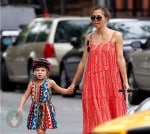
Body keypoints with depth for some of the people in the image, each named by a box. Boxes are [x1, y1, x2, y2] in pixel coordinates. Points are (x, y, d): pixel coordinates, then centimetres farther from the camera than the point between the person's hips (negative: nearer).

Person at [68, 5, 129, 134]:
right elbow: (83, 61, 15)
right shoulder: (89, 38, 11)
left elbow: (120, 59, -2)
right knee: (96, 116, -2)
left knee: (113, 114, -3)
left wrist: (125, 82, -10)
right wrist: (73, 83, 16)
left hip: (111, 79, -3)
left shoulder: (116, 36, 2)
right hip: (92, 79, 3)